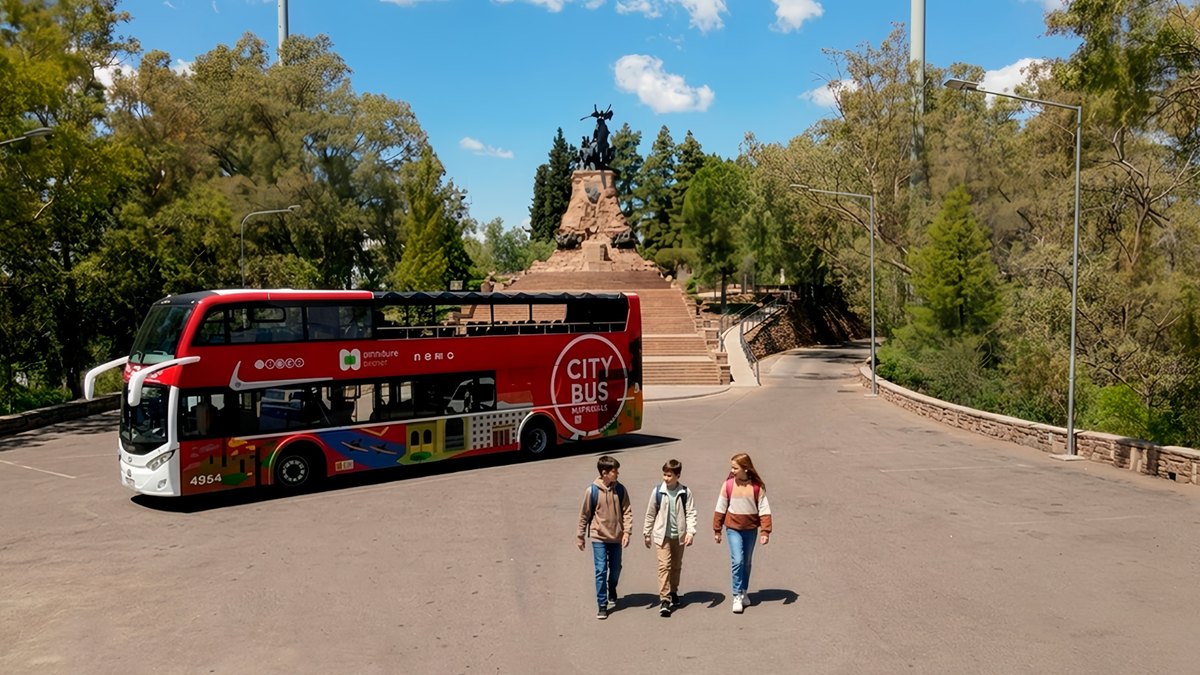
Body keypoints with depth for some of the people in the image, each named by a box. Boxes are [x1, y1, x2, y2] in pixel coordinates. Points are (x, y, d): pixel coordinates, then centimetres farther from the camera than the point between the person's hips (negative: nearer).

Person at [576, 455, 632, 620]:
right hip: (599, 537, -3)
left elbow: (627, 511, 0)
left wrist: (626, 531, -12)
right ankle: (602, 605, 5)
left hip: (616, 537, 3)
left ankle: (612, 594, 42)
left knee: (615, 569, 14)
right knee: (601, 571, -5)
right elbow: (584, 514, -2)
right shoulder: (592, 490, -10)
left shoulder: (620, 489, -3)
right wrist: (580, 536, 3)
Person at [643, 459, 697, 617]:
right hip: (662, 535, -2)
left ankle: (673, 592, 34)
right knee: (664, 565, -11)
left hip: (679, 535, 2)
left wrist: (690, 532, -15)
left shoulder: (685, 492, -5)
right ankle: (664, 600, -13)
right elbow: (650, 514, 4)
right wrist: (647, 533, 9)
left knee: (676, 566, 15)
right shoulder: (657, 491, -6)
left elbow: (690, 513, -3)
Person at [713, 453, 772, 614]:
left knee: (746, 563, 14)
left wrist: (766, 531, -11)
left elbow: (764, 509, -6)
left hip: (751, 529, 1)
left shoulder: (757, 486, -9)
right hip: (733, 529, -1)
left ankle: (744, 592, 31)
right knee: (737, 561, -11)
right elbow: (721, 508, -1)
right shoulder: (728, 485, -9)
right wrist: (717, 529, 4)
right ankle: (737, 596, -1)